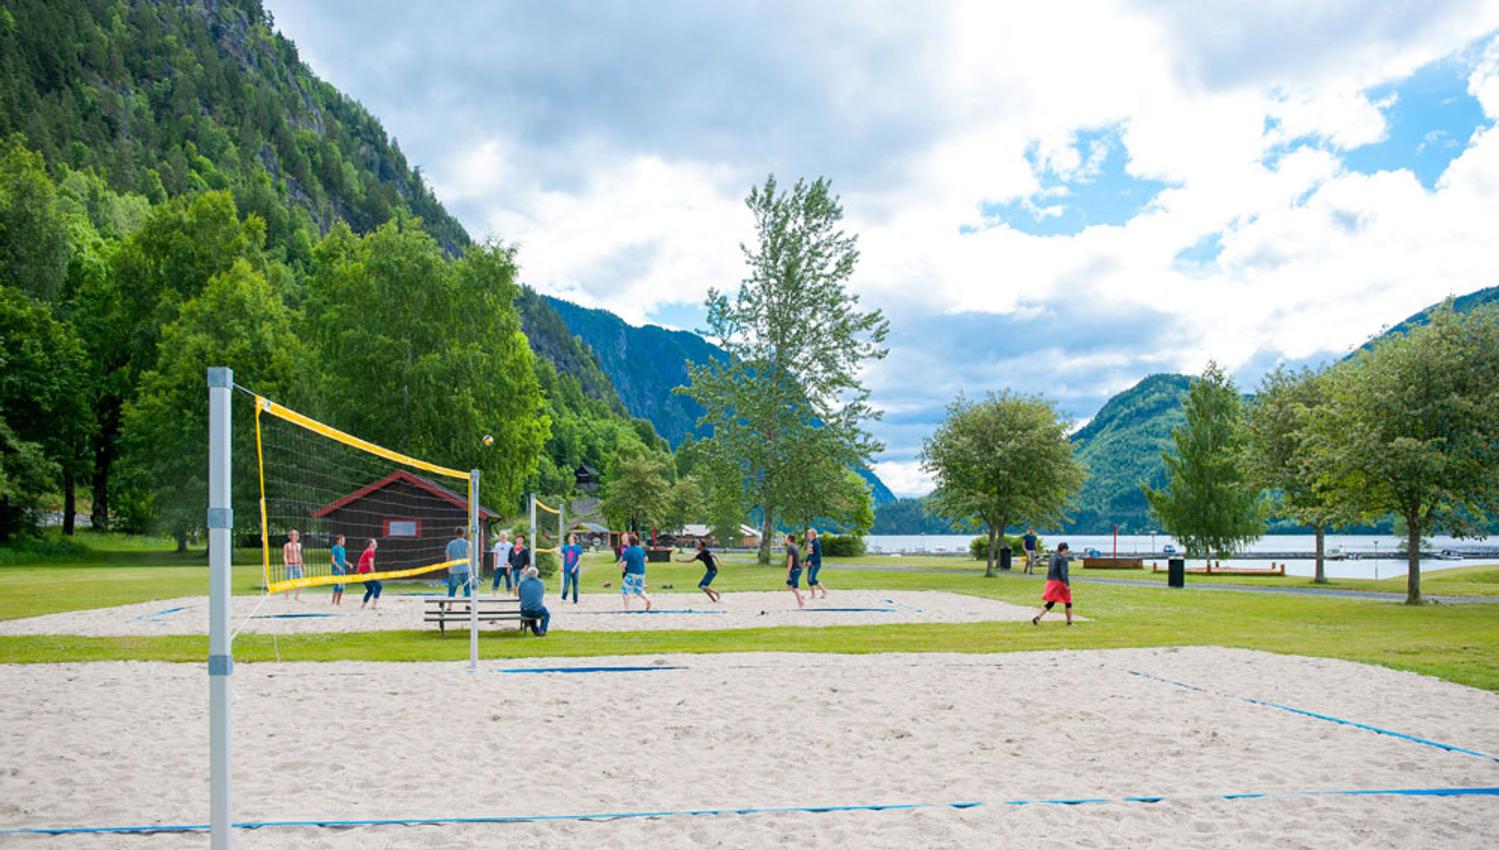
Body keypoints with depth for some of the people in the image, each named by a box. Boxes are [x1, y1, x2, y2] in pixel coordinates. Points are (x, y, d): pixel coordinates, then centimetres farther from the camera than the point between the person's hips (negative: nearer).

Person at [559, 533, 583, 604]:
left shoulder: (578, 548, 0)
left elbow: (580, 559, -3)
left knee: (575, 585, 5)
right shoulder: (565, 548, 5)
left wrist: (575, 567, -12)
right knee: (566, 584, -9)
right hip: (567, 569, 0)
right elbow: (562, 557, 10)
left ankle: (575, 600, 14)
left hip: (575, 570, 0)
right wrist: (562, 566, 1)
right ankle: (564, 598, 10)